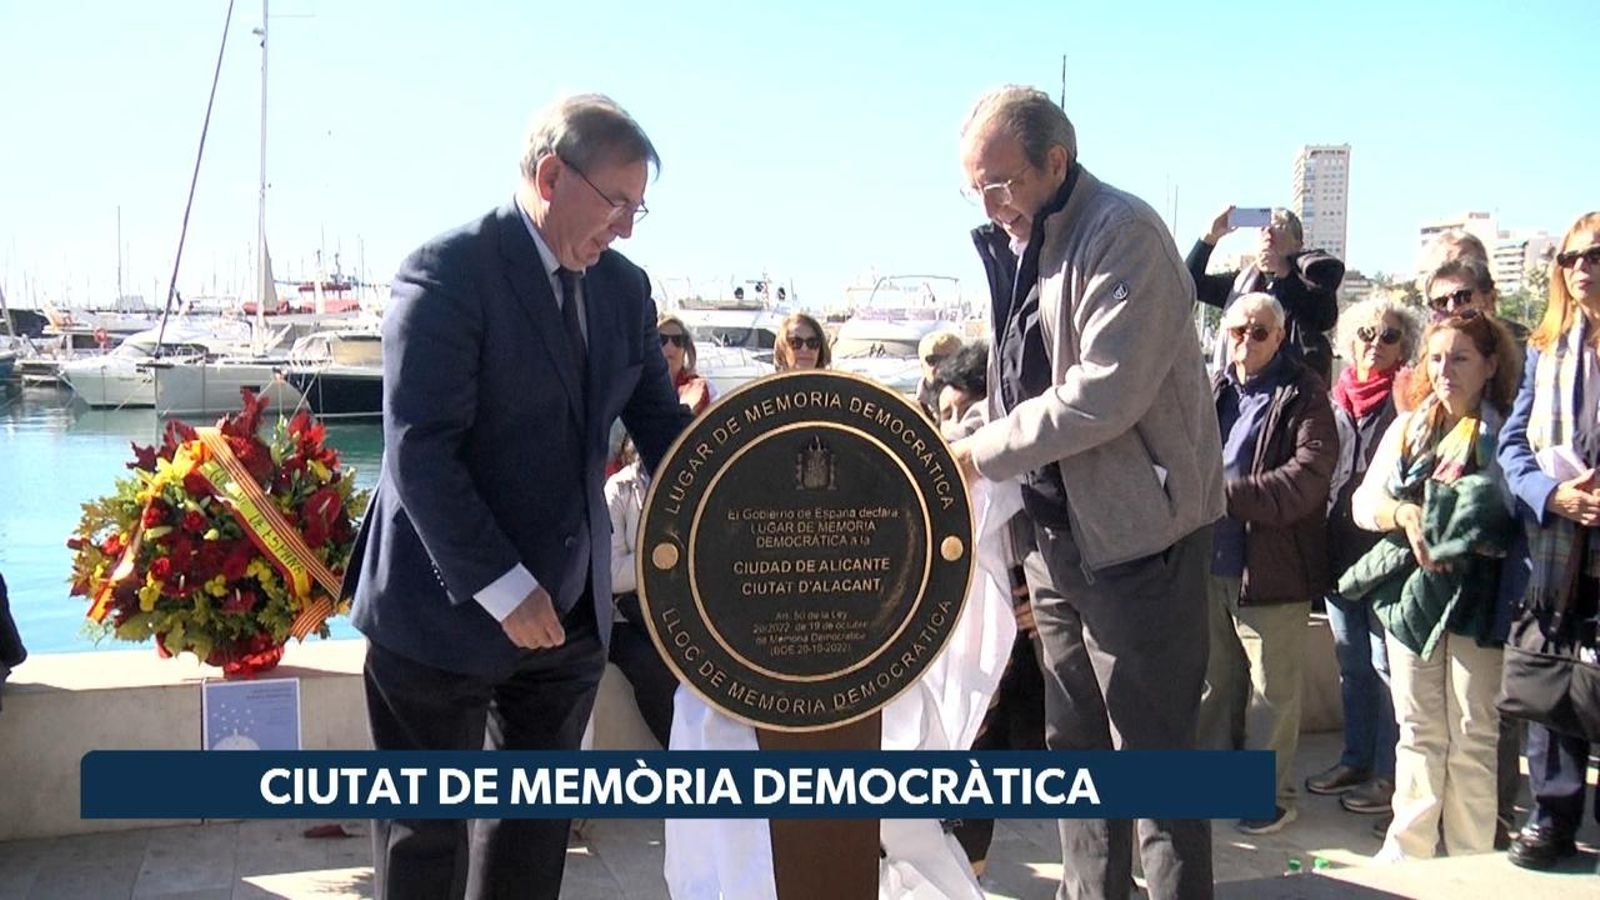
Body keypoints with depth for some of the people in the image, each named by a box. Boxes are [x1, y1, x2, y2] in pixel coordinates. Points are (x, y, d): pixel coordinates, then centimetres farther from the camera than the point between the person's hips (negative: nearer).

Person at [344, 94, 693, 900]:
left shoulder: (624, 288, 5)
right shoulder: (448, 272, -15)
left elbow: (662, 429, 6)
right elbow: (419, 451, -21)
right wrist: (502, 589, -23)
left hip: (570, 610, 6)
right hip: (447, 609, -6)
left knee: (536, 817, 17)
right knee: (427, 828, 9)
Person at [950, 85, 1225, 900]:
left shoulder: (1123, 234, -15)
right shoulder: (1016, 242, 11)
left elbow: (1106, 393, -24)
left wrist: (982, 451, -17)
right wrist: (967, 438, -1)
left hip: (1137, 532, -8)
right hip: (1061, 529, 9)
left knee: (1151, 753, -1)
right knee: (1075, 743, 16)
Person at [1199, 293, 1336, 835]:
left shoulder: (1304, 398, -7)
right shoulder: (1213, 392, 12)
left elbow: (1305, 480, -19)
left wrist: (1225, 493, -24)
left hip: (1271, 567, -6)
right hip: (1210, 562, 6)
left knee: (1272, 689, 4)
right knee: (1215, 681, 18)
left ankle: (1272, 795, 17)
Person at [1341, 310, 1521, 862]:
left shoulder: (1505, 433, 1)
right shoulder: (1408, 427, 15)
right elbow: (1363, 501, 10)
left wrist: (1467, 533, -20)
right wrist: (1403, 513, -9)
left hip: (1476, 597, -4)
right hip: (1411, 591, 4)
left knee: (1472, 736, 0)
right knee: (1419, 732, 10)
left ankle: (1471, 863, 8)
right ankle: (1408, 849, 16)